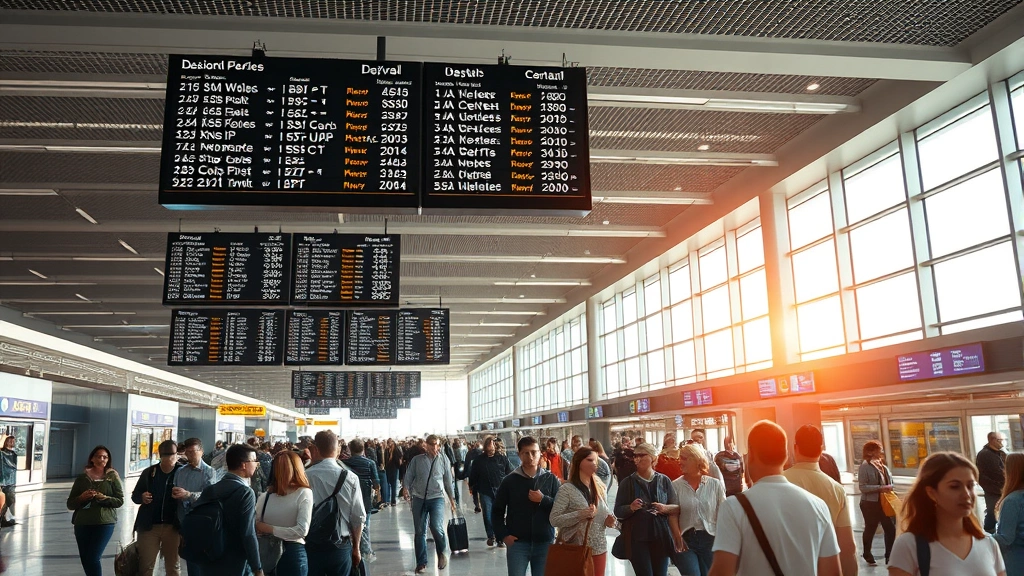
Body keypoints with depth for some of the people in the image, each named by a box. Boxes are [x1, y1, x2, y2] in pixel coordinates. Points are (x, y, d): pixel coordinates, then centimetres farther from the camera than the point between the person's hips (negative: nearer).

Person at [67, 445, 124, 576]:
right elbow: (70, 504, 10)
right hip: (82, 523, 3)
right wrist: (81, 498, -11)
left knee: (93, 558, -13)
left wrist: (104, 498, -16)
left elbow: (120, 500, 1)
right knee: (85, 560, 7)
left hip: (105, 522, -3)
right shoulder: (82, 477, 8)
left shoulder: (112, 476, 3)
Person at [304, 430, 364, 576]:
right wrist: (356, 548, 8)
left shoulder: (305, 476, -12)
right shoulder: (350, 479, -10)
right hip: (341, 547, 0)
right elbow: (359, 518, -5)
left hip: (311, 546, 0)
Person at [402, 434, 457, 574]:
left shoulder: (443, 459, 4)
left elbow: (448, 480, 11)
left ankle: (441, 553, 12)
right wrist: (406, 487, -17)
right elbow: (409, 475, 3)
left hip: (437, 498, -2)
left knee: (436, 527, -18)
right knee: (420, 531, 6)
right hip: (419, 498, 2)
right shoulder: (417, 460, 4)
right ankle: (421, 563, 21)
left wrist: (452, 499, 15)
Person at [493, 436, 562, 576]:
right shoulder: (509, 480, 1)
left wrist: (543, 500, -14)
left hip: (544, 543, 1)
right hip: (517, 543, -1)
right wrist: (503, 535, -5)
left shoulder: (551, 480, 3)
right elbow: (497, 512, 6)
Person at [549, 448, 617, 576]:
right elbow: (553, 520, -15)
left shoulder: (600, 488, 7)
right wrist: (579, 515, -25)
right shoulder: (567, 489, -10)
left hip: (599, 548, 5)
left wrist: (609, 521, -5)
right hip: (576, 550, -5)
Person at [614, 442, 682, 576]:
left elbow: (676, 508, 8)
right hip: (637, 539, -1)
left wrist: (665, 508, -13)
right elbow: (618, 511, 1)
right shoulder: (627, 483, 2)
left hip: (661, 537, 2)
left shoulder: (664, 480, 5)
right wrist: (631, 507, -18)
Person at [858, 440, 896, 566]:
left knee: (891, 529, 3)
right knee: (870, 530, 9)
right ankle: (868, 556, 26)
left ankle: (890, 556, 15)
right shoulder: (865, 467, -13)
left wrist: (889, 487, -4)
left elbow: (889, 481, 17)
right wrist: (880, 488, -26)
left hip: (885, 502, 6)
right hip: (870, 504, -6)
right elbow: (863, 487, -21)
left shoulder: (883, 465, 10)